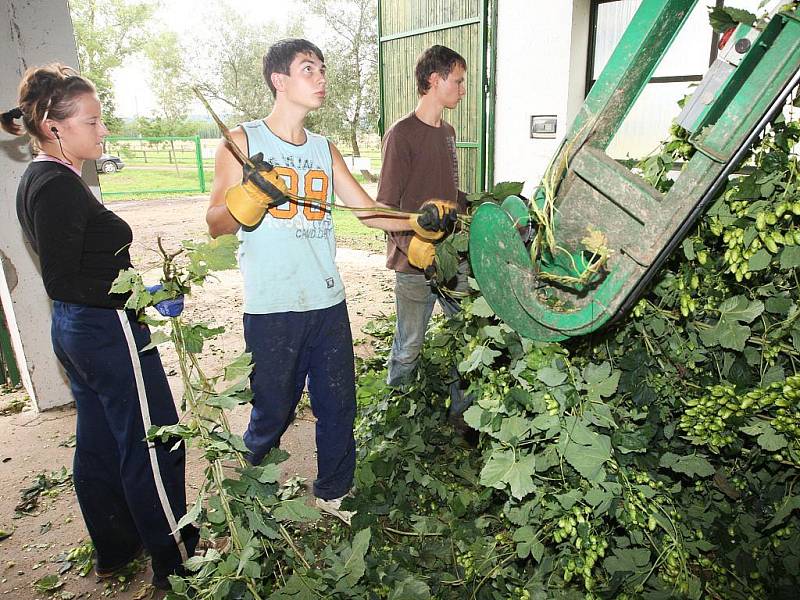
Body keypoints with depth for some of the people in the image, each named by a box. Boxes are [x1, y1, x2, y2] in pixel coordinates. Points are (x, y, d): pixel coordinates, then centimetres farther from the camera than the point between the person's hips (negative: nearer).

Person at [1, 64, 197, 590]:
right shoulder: (59, 186, -20)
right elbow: (61, 281, -22)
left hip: (74, 330, 10)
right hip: (109, 332, -10)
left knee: (99, 444, 20)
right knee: (153, 447, 2)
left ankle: (114, 551, 38)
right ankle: (176, 562, 18)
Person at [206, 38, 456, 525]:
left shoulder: (325, 149, 13)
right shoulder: (243, 142, -1)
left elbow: (369, 210, 8)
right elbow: (216, 224, -3)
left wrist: (420, 222, -8)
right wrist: (249, 197, -23)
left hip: (329, 303, 5)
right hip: (272, 309, -4)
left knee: (339, 404, 12)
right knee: (274, 411, 8)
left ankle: (333, 492, 35)